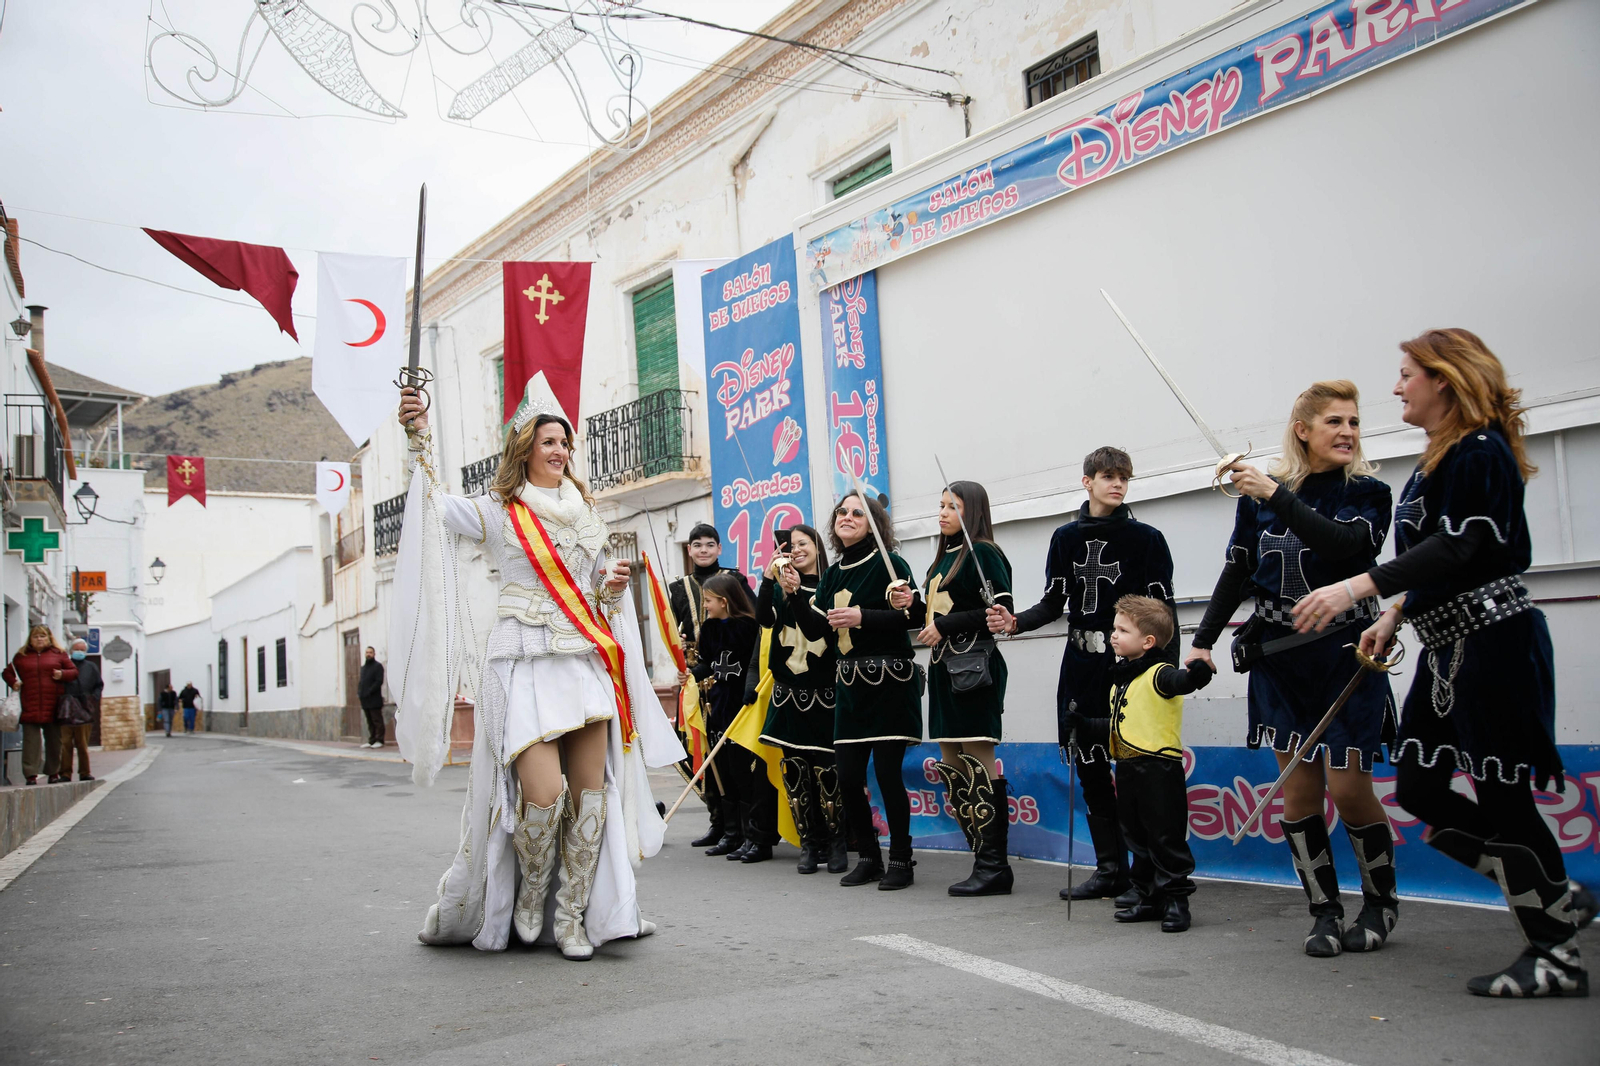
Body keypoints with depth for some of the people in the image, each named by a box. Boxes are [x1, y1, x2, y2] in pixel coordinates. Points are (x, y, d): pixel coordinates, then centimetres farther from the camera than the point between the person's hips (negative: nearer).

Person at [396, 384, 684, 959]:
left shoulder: (584, 511, 18)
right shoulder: (498, 511, 3)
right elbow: (437, 507, -14)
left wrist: (612, 586, 4)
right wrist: (420, 440, -25)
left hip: (586, 661, 5)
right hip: (526, 664, -5)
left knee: (591, 789, -2)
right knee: (544, 792, -15)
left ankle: (572, 914, 9)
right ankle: (531, 893, 14)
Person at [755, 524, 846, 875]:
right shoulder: (781, 589, 10)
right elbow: (765, 619, -6)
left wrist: (800, 592, -19)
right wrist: (768, 577, -15)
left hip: (823, 691, -3)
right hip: (789, 691, 4)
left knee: (826, 768, -7)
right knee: (794, 768, 2)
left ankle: (836, 843, 6)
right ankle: (809, 842, 12)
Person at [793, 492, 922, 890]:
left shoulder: (889, 564, -5)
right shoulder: (832, 574, 14)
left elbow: (909, 616, -13)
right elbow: (815, 630, 7)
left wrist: (863, 616, -21)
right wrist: (797, 595, -6)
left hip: (890, 680, -6)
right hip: (850, 682, 6)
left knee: (887, 771, -7)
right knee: (847, 775, 3)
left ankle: (901, 860, 8)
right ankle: (869, 857, 19)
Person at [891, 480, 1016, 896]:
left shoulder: (983, 554, -6)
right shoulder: (943, 558, 20)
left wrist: (946, 625, -15)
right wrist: (913, 605, 4)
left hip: (974, 669, -9)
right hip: (944, 669, 9)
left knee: (979, 765, -9)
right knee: (951, 769, 8)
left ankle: (994, 867, -4)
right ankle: (985, 859, 14)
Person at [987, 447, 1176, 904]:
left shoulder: (1146, 539, -1)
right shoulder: (1067, 538, 10)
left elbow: (1164, 611, -3)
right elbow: (1054, 603, 11)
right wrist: (1015, 622, -7)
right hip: (1081, 662, 4)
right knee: (1089, 767, 7)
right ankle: (1110, 869, 18)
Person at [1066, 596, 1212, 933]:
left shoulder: (1158, 674, -11)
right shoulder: (1120, 681, 16)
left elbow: (1177, 682, -35)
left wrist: (1195, 675, -55)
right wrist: (1084, 726, 15)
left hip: (1159, 769, -9)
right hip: (1127, 770, 9)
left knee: (1166, 839, -2)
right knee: (1137, 839, 16)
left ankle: (1176, 900, 8)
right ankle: (1148, 899, 26)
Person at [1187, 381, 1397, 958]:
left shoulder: (1367, 492, -2)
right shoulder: (1260, 493, 5)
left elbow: (1341, 543, -23)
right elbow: (1237, 571, 12)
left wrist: (1275, 496, -24)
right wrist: (1203, 641, 9)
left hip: (1344, 655, -2)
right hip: (1279, 657, 3)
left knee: (1347, 786, -5)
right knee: (1298, 789, 1)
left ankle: (1381, 900, 19)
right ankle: (1324, 913, 13)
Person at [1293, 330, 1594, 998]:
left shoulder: (1479, 450, -12)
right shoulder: (1442, 456, 18)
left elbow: (1457, 550, -23)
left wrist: (1360, 587, -30)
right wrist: (1395, 616, 21)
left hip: (1491, 639, -10)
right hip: (1447, 645, 10)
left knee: (1500, 794, -4)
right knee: (1418, 789, 8)